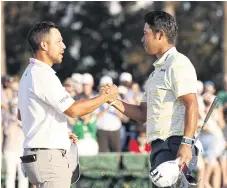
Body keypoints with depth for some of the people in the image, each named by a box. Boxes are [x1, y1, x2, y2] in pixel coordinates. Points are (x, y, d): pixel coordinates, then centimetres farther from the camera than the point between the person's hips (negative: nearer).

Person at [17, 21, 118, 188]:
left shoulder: (29, 74, 18)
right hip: (48, 157, -11)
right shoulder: (43, 75, -16)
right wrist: (105, 97, -7)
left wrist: (61, 132, 23)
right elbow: (73, 110, -19)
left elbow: (21, 115, 26)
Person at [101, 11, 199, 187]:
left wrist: (186, 143, -26)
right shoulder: (158, 70, 24)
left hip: (174, 146, -10)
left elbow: (192, 106, -17)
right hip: (159, 146, 10)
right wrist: (114, 101, 12)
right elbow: (143, 114, 24)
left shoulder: (178, 64, -7)